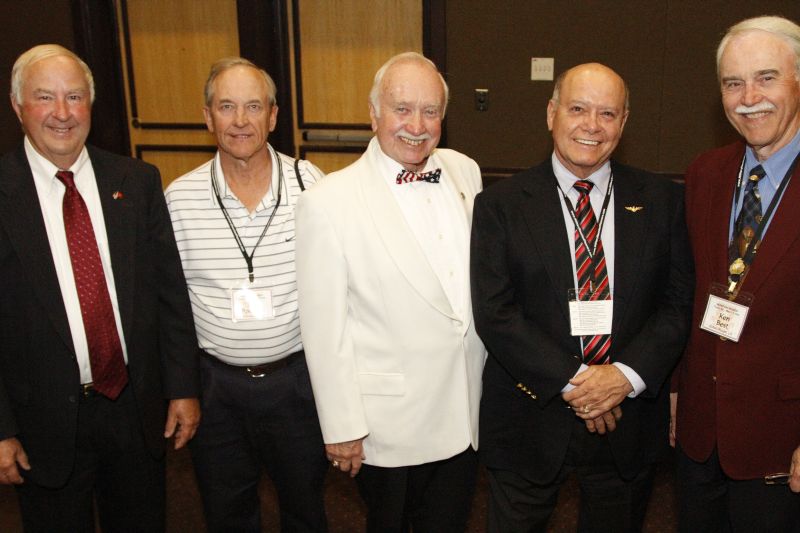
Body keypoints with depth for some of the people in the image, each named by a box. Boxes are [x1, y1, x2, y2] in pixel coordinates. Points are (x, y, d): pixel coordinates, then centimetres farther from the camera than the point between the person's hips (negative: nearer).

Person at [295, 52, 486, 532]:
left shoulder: (465, 172, 1)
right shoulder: (328, 203, -16)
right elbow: (324, 327, -14)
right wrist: (342, 427, -11)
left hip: (466, 415, 5)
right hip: (389, 424, -4)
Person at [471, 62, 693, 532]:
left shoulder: (660, 200, 2)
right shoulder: (500, 206, -5)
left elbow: (679, 301, 0)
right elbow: (494, 313, -10)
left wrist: (628, 375, -14)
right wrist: (569, 383, -17)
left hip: (631, 417, 2)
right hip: (531, 421, -2)